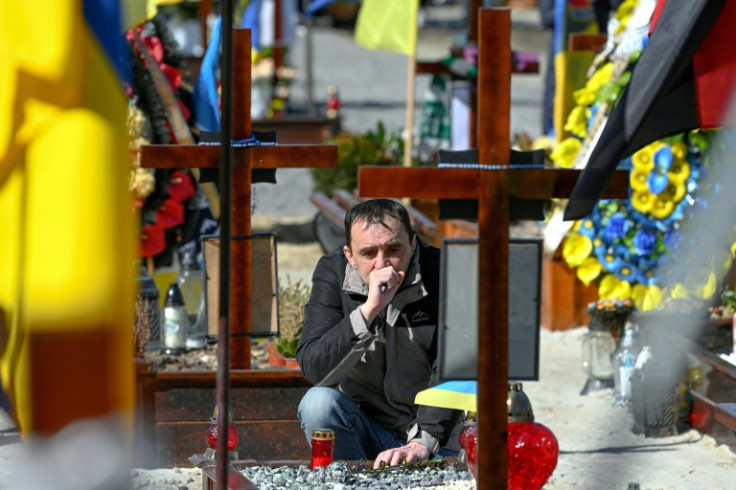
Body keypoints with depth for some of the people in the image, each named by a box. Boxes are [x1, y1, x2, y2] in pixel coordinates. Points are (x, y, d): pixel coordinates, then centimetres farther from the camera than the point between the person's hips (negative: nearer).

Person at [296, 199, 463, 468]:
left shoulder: (442, 276, -13)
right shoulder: (333, 272, -8)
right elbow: (313, 368, -19)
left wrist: (422, 442, -32)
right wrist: (368, 310, -30)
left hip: (433, 430, -3)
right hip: (364, 424, 3)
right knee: (318, 403, -27)